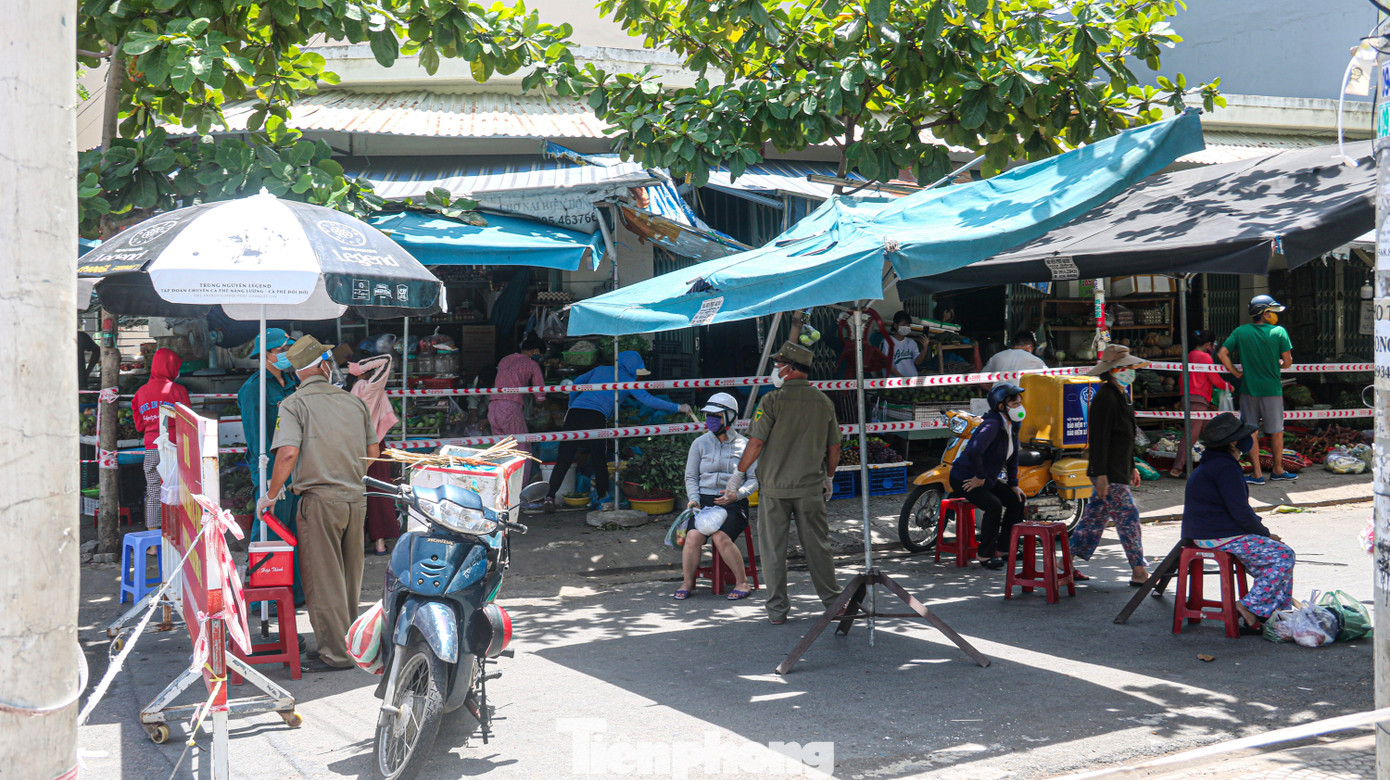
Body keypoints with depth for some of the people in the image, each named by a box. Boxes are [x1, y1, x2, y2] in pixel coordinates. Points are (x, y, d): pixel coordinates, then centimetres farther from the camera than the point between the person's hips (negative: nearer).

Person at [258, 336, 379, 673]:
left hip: (319, 499, -5)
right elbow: (373, 452, 12)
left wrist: (271, 495, -7)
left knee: (323, 580, 1)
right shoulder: (354, 401, 9)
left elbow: (288, 453, -18)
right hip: (356, 499, 5)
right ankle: (349, 642, 27)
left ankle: (336, 653, 3)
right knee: (349, 578, 17)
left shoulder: (295, 404, -5)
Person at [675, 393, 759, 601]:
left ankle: (742, 581, -11)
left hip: (733, 504, -2)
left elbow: (754, 479, 4)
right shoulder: (700, 443, 11)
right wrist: (694, 499, -6)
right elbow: (690, 476, 12)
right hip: (704, 500, 2)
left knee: (721, 537, -29)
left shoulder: (743, 445, 7)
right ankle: (687, 583, -10)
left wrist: (737, 494, -14)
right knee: (693, 535, -27)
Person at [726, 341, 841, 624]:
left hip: (774, 487, -3)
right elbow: (834, 448, 10)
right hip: (810, 487, 3)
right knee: (817, 545, 12)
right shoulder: (824, 402, 4)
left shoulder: (773, 401, -10)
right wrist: (829, 478, 24)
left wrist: (738, 474, 0)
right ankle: (832, 600, 17)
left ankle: (777, 608, 8)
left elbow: (756, 444, -11)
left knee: (773, 548, 5)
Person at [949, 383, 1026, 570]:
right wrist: (980, 477, -28)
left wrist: (1013, 484, 10)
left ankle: (1003, 548, 15)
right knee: (994, 505, -28)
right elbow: (974, 451, -42)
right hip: (965, 480, -9)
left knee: (1017, 501, 4)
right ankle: (985, 555, -14)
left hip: (987, 479, 9)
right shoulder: (992, 424, -28)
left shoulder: (1012, 425, 2)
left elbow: (1013, 454, 16)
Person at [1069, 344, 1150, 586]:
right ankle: (1138, 572, 1)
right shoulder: (1105, 397, -16)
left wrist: (1131, 467, 25)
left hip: (1119, 471, 10)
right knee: (1127, 516, -5)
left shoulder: (1120, 395, 15)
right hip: (1108, 473, -10)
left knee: (1095, 517, 12)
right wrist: (1100, 474, -22)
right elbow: (1098, 438, -20)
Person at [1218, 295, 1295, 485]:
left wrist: (1236, 372, 3)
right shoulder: (1279, 332, -7)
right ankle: (1277, 470, 24)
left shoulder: (1240, 332, -2)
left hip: (1248, 390, 1)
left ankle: (1257, 474, 8)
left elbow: (1222, 353, -7)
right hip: (1272, 390, -1)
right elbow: (1288, 363, -7)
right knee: (1276, 432, 14)